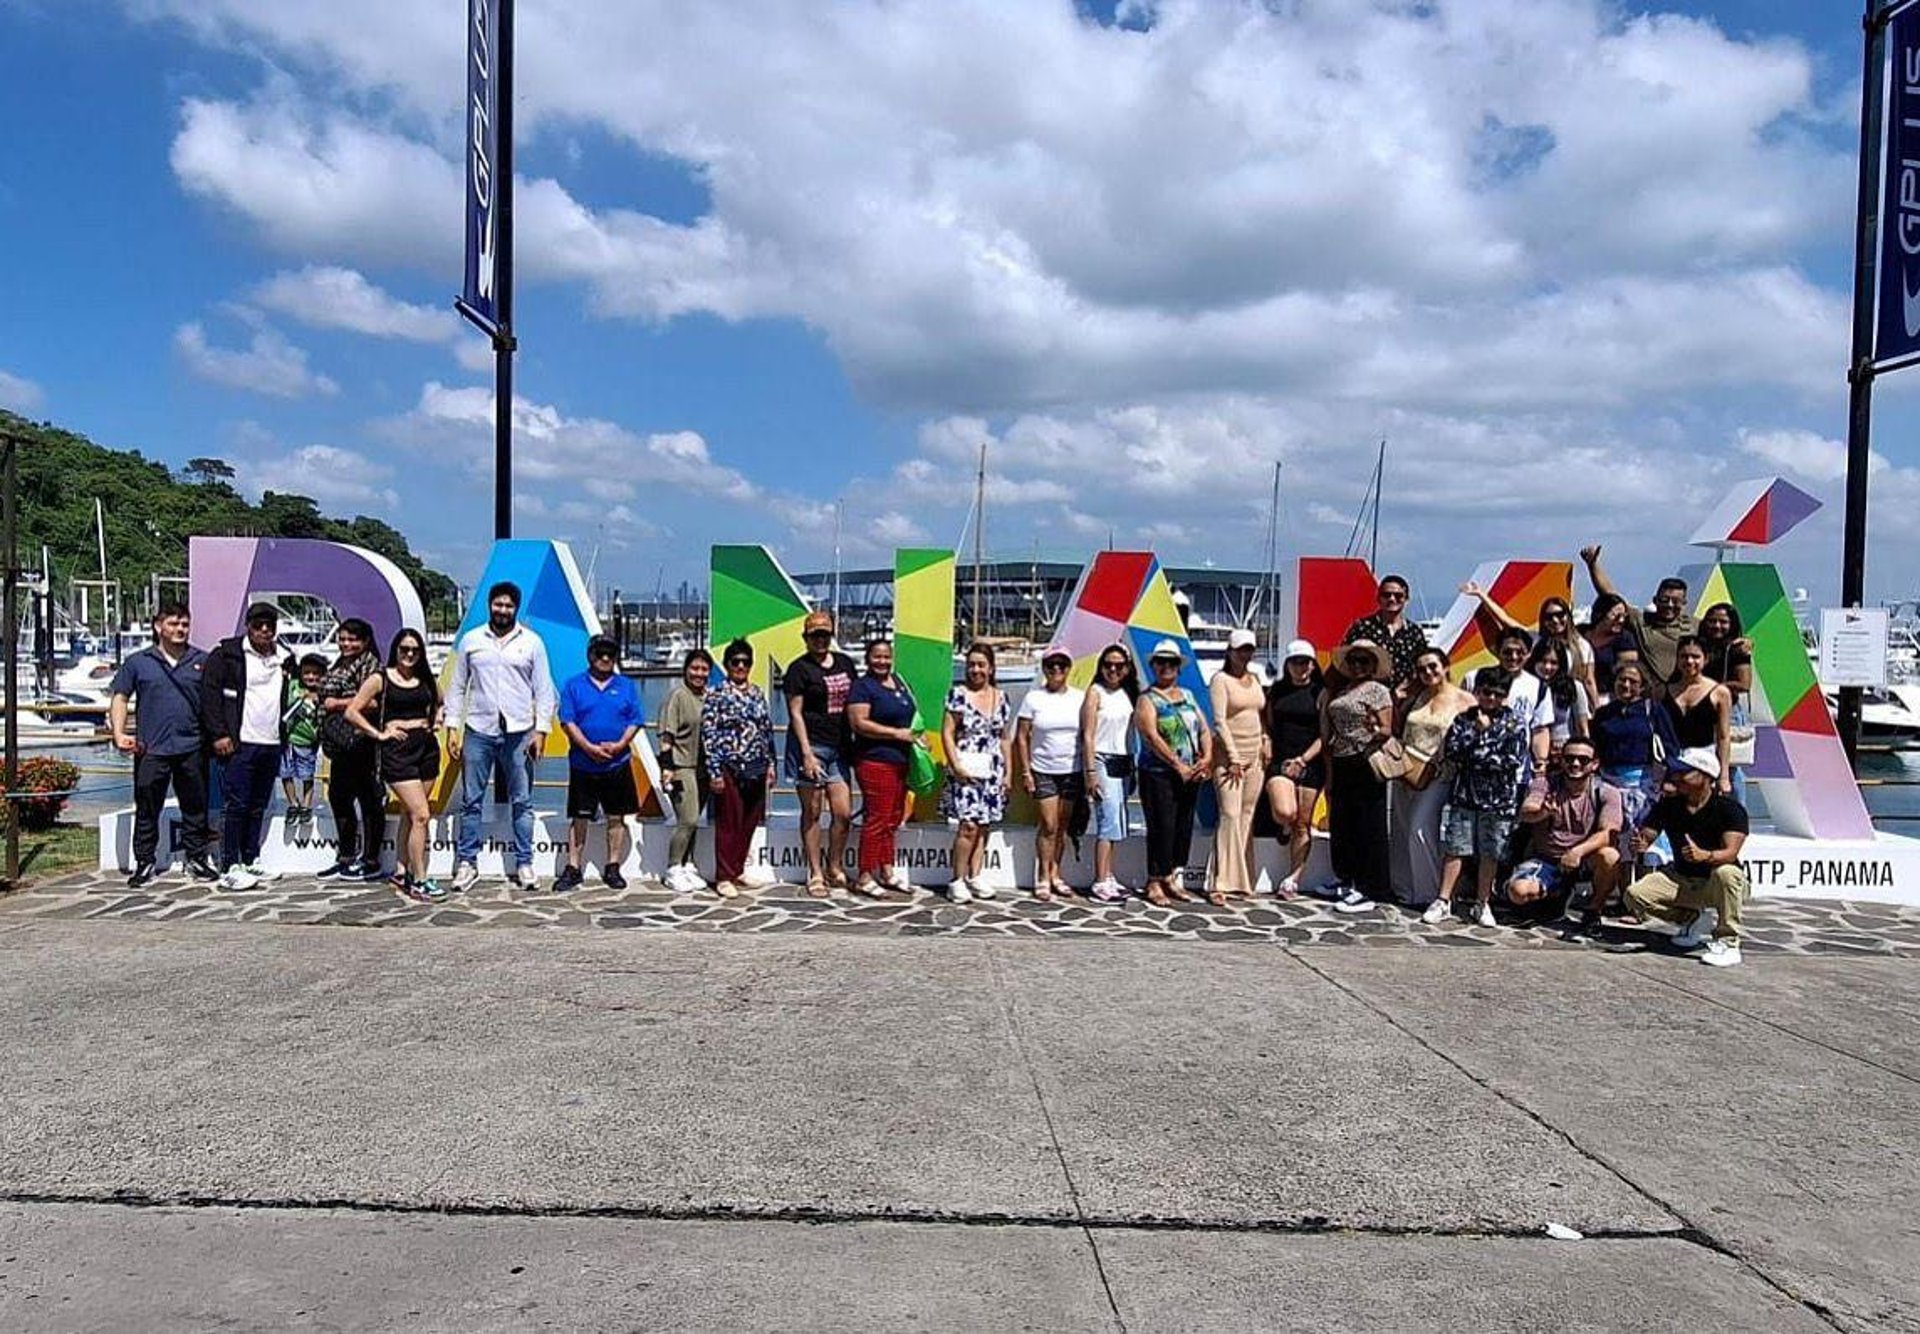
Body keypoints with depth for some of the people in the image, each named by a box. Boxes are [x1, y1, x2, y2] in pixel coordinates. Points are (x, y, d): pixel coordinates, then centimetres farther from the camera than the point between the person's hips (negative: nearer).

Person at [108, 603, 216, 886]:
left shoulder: (202, 661, 7)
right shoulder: (138, 662, 5)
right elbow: (120, 698, 6)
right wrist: (119, 734, -6)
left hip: (192, 748, 1)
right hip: (151, 749, -1)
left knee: (195, 807, 8)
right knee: (147, 809, 4)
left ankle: (196, 858, 19)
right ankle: (144, 863, 14)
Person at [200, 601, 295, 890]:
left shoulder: (285, 659, 13)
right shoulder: (227, 653, -3)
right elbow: (209, 693, -7)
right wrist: (218, 734, -12)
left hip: (271, 745, 5)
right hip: (239, 744, -5)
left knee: (258, 807, 11)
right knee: (237, 805, -6)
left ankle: (251, 862, 19)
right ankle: (230, 868, -1)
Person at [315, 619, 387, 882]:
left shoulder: (369, 663, -7)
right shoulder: (340, 665, 21)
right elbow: (327, 695, 31)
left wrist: (337, 703, -11)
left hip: (359, 740, -10)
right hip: (341, 742, 10)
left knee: (368, 798, -4)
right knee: (337, 796, 12)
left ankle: (371, 862, 1)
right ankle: (345, 859, 21)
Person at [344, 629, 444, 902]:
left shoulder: (427, 680, 10)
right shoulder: (380, 680, -1)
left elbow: (441, 703, 29)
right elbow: (352, 712, -3)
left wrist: (437, 720, 11)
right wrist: (378, 734, -7)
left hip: (426, 746, 5)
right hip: (397, 749, -5)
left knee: (409, 813, 13)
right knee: (421, 815, -13)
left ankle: (401, 871, 25)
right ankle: (419, 881, -8)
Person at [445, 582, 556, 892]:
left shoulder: (532, 642, 5)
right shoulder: (470, 640, 8)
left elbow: (543, 690, 4)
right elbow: (457, 687, 10)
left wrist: (541, 731, -4)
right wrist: (452, 727, 2)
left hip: (519, 732, -1)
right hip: (478, 730, 1)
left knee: (522, 802, 4)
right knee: (471, 800, 4)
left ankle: (524, 864, 12)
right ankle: (467, 863, 13)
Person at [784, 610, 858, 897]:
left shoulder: (845, 663, 13)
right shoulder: (799, 668, -3)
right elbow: (795, 714, -7)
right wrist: (807, 753, -15)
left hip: (839, 747, 5)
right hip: (810, 746, -5)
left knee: (844, 813, 2)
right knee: (812, 812, 3)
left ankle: (834, 867, 21)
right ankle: (816, 874, 11)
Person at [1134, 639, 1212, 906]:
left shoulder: (1188, 696, 16)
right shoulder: (1147, 699, -3)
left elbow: (1204, 729, 13)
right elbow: (1151, 736, -15)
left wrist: (1207, 757, -6)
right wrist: (1178, 766, -19)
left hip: (1190, 775, 6)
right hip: (1158, 774, -6)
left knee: (1184, 827, 8)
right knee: (1162, 827, -7)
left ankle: (1175, 879, 18)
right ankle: (1155, 883, 2)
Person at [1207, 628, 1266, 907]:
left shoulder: (1254, 679, 16)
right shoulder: (1220, 679, -4)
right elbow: (1219, 721, -11)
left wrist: (1265, 743, 7)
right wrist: (1234, 758, -15)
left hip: (1255, 756, 7)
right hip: (1229, 755, -7)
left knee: (1247, 818, 7)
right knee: (1230, 816, -13)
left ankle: (1241, 880, 12)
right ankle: (1220, 884, -13)